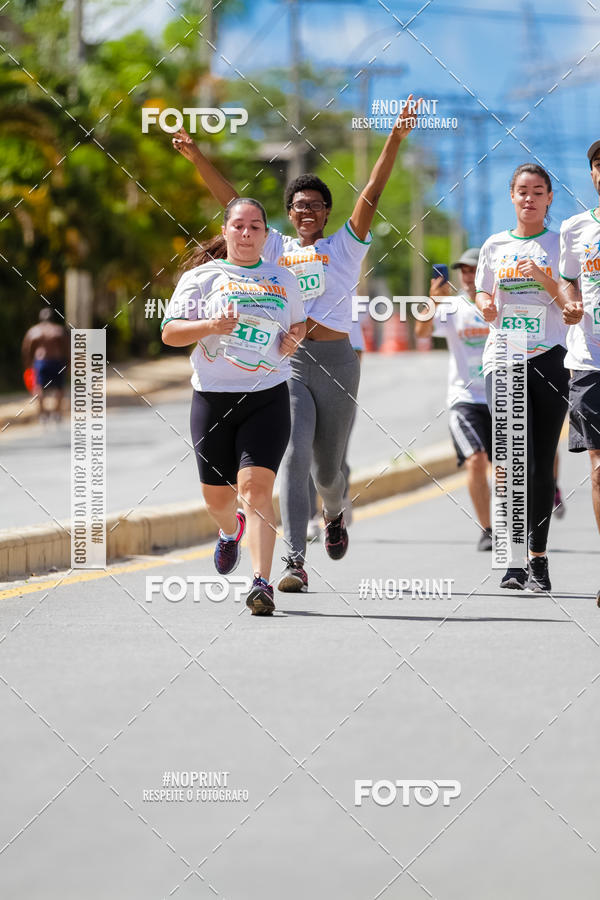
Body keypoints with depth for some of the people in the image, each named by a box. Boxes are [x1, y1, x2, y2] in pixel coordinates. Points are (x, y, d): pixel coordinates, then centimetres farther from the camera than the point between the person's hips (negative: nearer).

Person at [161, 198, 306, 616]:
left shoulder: (283, 280, 11)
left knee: (255, 485, -17)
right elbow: (170, 332, -1)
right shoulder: (202, 277, 3)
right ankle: (231, 530, 48)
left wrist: (293, 338, 2)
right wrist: (212, 325, -18)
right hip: (214, 396, 0)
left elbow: (298, 322, 26)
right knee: (217, 494, 10)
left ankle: (262, 582, -22)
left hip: (268, 397, 0)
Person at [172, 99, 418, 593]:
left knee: (328, 467, 9)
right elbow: (232, 201, 9)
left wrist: (395, 140, -13)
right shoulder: (275, 248, 12)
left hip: (335, 361, 0)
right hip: (285, 362, 1)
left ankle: (334, 514, 46)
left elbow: (373, 191, -3)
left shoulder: (345, 246, 6)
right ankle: (295, 562, -21)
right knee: (293, 456, -15)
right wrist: (197, 157, 2)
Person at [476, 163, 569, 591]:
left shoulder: (561, 245, 7)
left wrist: (543, 279, -15)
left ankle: (538, 560, 4)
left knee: (541, 465, -3)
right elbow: (483, 296, 20)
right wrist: (487, 306, -3)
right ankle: (513, 559, -5)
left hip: (548, 358, -1)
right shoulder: (495, 245, 14)